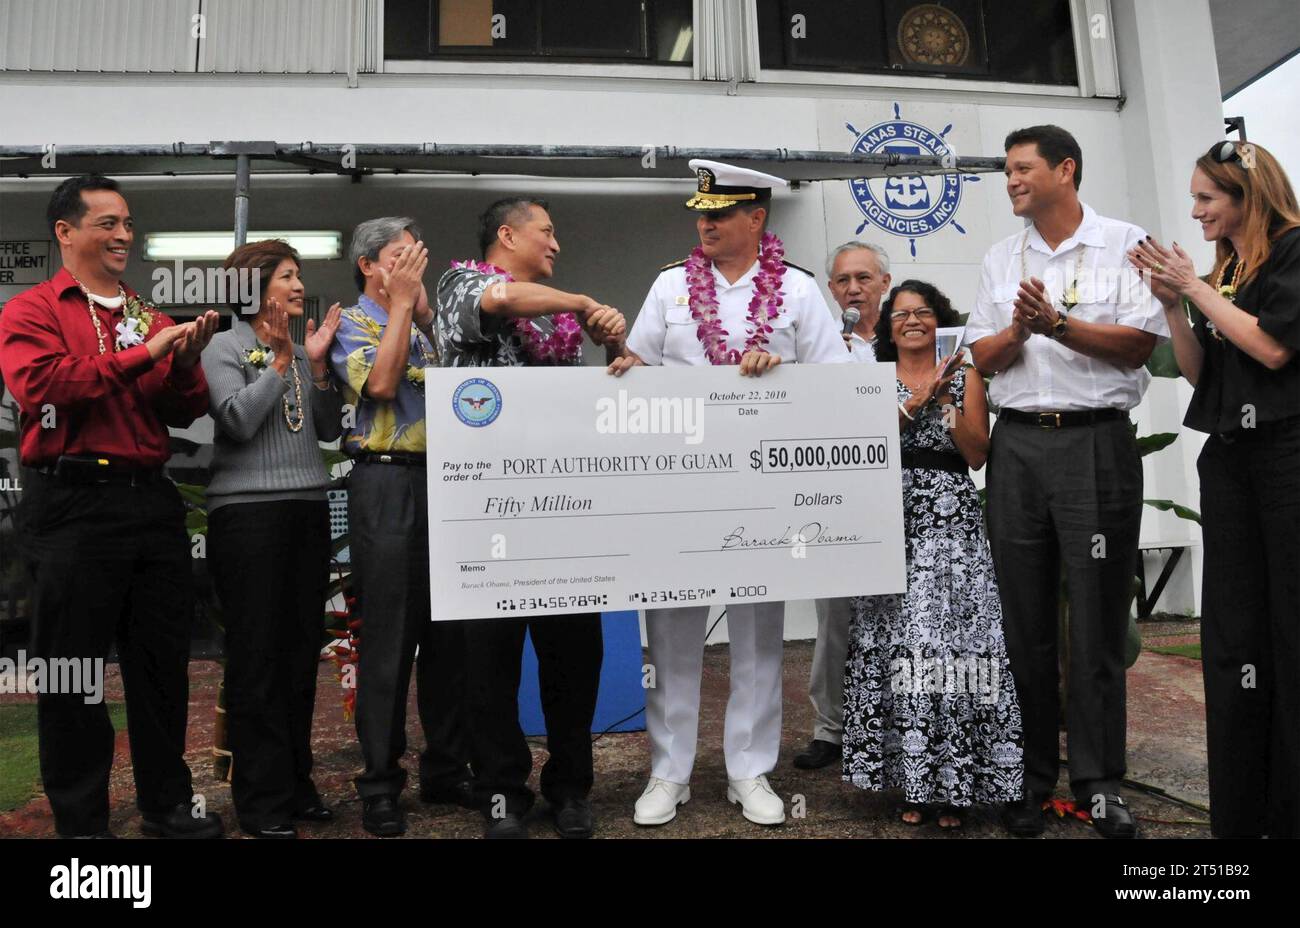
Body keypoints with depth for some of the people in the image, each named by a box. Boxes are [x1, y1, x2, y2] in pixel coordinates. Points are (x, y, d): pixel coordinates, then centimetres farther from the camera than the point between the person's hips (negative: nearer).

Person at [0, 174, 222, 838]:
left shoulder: (150, 317, 15)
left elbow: (185, 414, 11)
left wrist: (186, 364, -8)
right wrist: (142, 354, -17)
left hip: (151, 501, 5)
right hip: (72, 503, -4)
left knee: (162, 661, 12)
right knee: (73, 670, 6)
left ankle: (167, 801, 27)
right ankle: (80, 819, 21)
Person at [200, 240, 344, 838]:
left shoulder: (303, 347, 16)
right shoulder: (225, 344, 1)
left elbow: (327, 429, 11)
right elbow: (238, 420, -12)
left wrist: (318, 364, 1)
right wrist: (282, 358, -7)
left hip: (308, 508, 6)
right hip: (247, 511, -6)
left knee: (302, 650, 8)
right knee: (257, 656, -2)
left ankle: (295, 782, 20)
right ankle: (262, 800, 8)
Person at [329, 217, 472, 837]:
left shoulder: (424, 326, 20)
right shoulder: (352, 323, 2)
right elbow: (380, 383, -16)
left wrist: (425, 307, 4)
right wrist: (401, 302, -9)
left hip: (441, 481, 6)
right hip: (387, 483, -6)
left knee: (450, 633, 9)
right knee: (388, 640, -1)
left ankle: (447, 768, 22)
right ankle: (380, 784, 12)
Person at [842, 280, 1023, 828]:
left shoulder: (965, 376, 12)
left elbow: (978, 456, 3)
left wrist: (947, 401, -6)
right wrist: (917, 401, -11)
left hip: (950, 518, 0)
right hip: (891, 519, 1)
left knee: (948, 635, -10)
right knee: (895, 641, -5)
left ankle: (955, 781, 1)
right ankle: (911, 780, 6)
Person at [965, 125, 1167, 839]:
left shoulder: (1123, 244, 4)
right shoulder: (1001, 259, 16)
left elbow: (1140, 345, -5)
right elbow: (983, 358, 10)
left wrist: (1058, 324, -14)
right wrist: (1018, 329, -9)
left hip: (1097, 442, -3)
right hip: (1017, 445, 4)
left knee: (1097, 620, 0)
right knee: (1024, 621, 6)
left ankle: (1098, 784, 13)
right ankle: (1033, 777, 18)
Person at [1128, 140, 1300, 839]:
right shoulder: (1223, 270, 16)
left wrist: (1196, 289, -5)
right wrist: (1172, 304, 4)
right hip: (1230, 459, 6)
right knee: (1234, 637, 6)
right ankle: (1241, 812, 15)